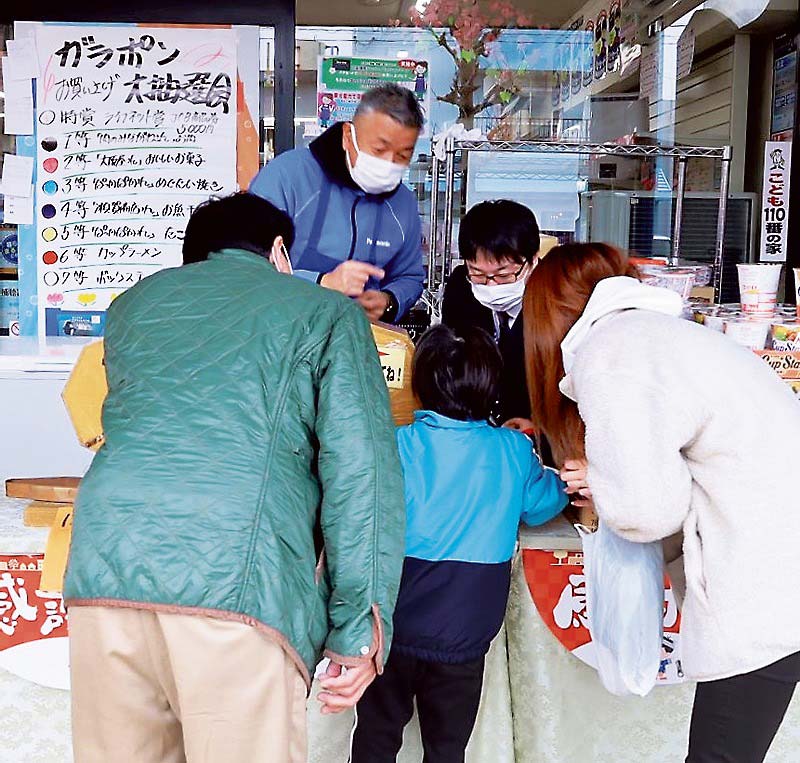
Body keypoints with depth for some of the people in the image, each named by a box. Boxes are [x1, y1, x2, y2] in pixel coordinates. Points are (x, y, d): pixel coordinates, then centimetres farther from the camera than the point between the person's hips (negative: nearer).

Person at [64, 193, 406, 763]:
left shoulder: (135, 302, 27)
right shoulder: (326, 310, 15)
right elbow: (360, 466, 2)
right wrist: (361, 626, 0)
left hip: (106, 569, 5)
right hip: (239, 581, -4)